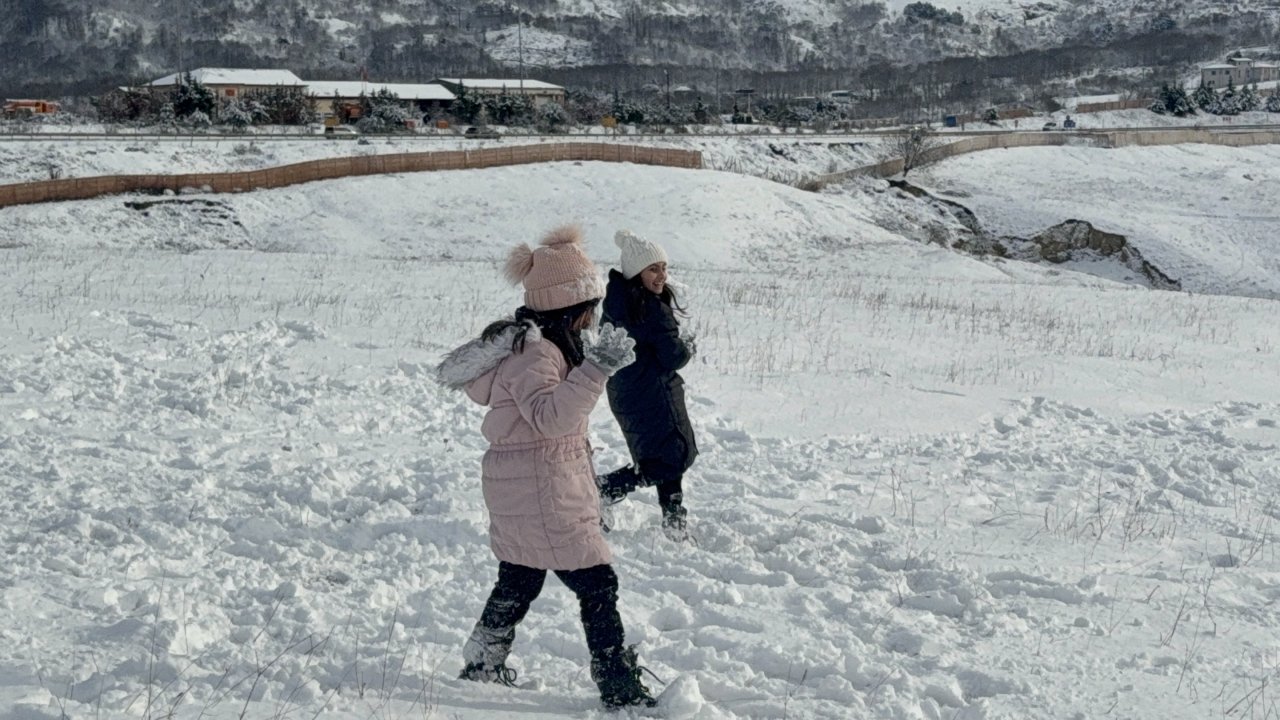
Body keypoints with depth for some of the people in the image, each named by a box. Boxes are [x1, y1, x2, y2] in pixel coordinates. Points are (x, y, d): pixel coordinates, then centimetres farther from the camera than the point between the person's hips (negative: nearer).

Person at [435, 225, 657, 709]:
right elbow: (550, 415, -35)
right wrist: (596, 369, -43)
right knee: (597, 585, -5)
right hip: (541, 493, -10)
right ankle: (621, 688, 0)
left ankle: (483, 664, 35)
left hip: (518, 489, 10)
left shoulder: (536, 343, 9)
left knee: (518, 583, 22)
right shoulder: (533, 352, -22)